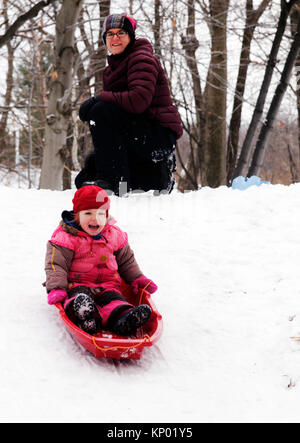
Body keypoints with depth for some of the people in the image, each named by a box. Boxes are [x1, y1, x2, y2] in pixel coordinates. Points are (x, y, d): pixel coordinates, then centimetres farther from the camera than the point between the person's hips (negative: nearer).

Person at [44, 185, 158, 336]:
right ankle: (84, 317, -68)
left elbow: (126, 261, 25)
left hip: (107, 285, 4)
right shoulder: (65, 237, -3)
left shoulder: (114, 235, 12)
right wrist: (56, 288, -19)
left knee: (114, 299, -29)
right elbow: (56, 264, -7)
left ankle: (123, 319, -58)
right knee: (80, 297, -37)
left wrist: (137, 279, 17)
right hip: (77, 284, -4)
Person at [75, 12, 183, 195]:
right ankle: (156, 177, 15)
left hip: (160, 135, -9)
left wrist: (98, 99, -21)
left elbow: (138, 100, -27)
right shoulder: (111, 69, 19)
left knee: (100, 111, -27)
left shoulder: (142, 59, -9)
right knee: (84, 179, 6)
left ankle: (113, 180, -24)